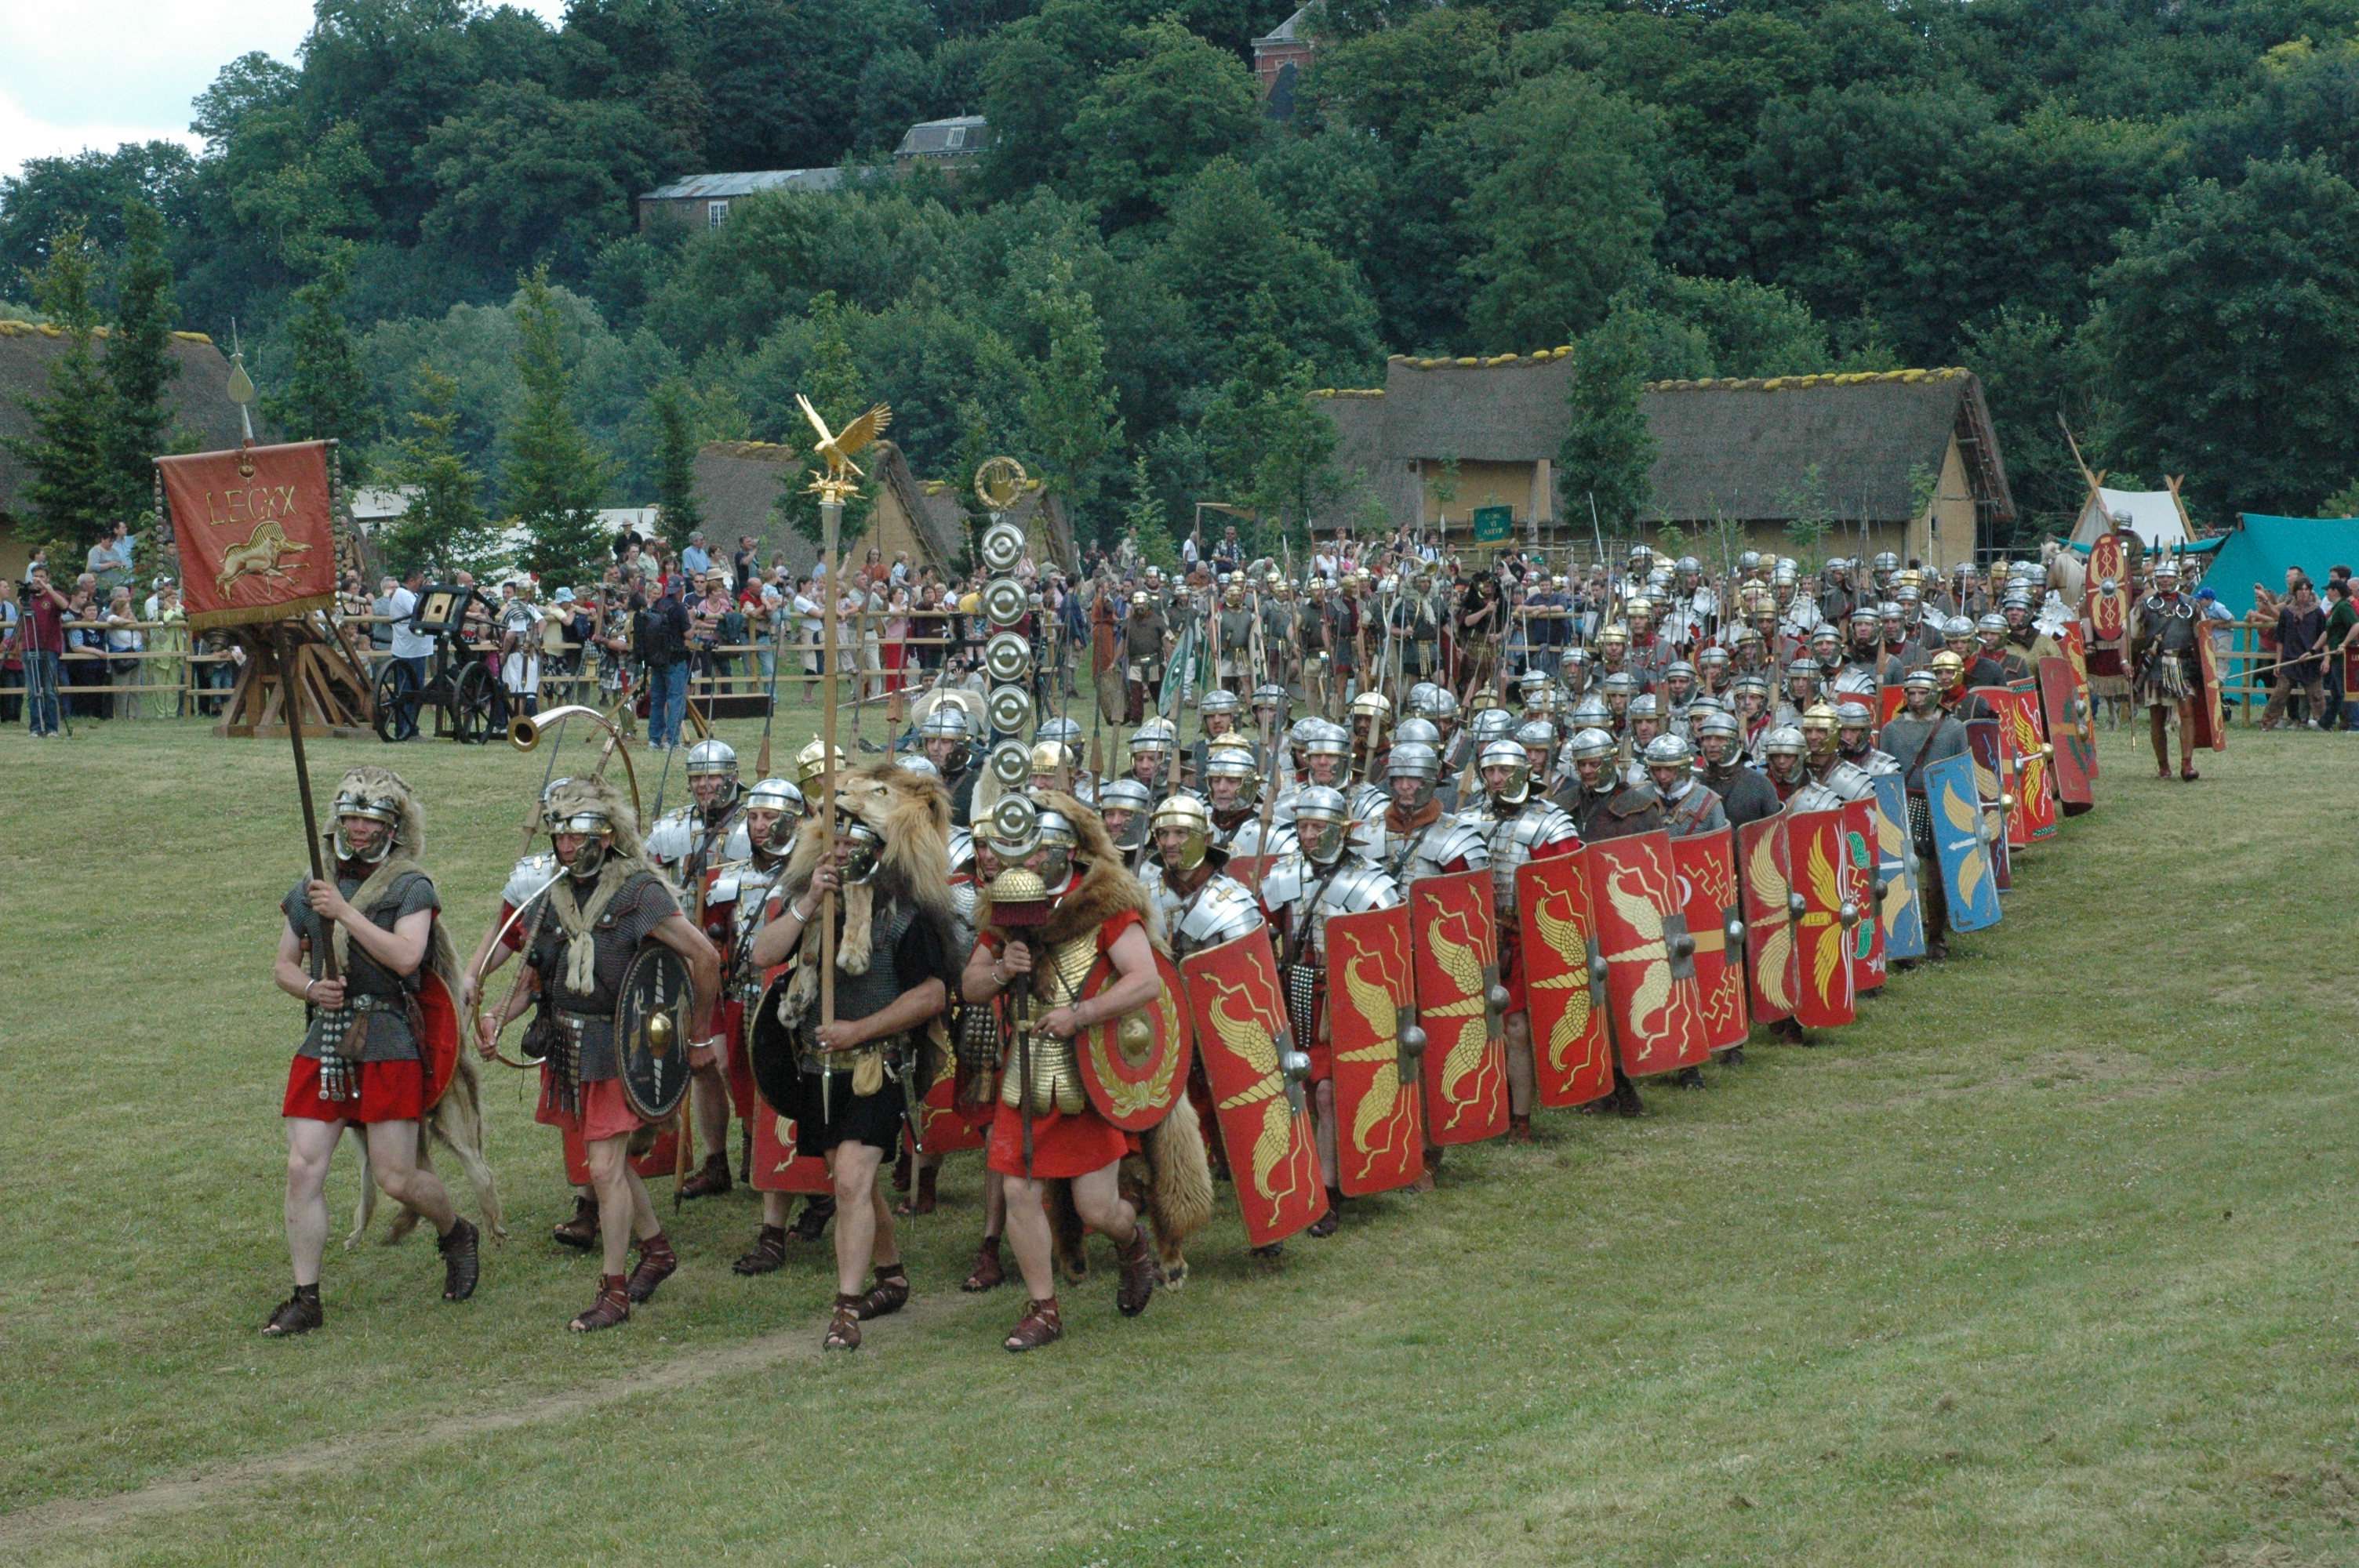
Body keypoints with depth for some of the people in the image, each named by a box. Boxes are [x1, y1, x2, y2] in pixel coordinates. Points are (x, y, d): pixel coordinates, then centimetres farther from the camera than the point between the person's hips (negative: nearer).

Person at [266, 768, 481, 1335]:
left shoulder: (411, 886, -1)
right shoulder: (312, 889, 14)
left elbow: (406, 956, -16)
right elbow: (284, 966, 19)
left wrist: (345, 911, -17)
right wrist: (311, 988, -3)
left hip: (388, 1043, -5)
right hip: (323, 1042, 5)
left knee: (396, 1177, -3)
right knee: (303, 1169, -3)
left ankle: (457, 1234, 28)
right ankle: (305, 1298, 5)